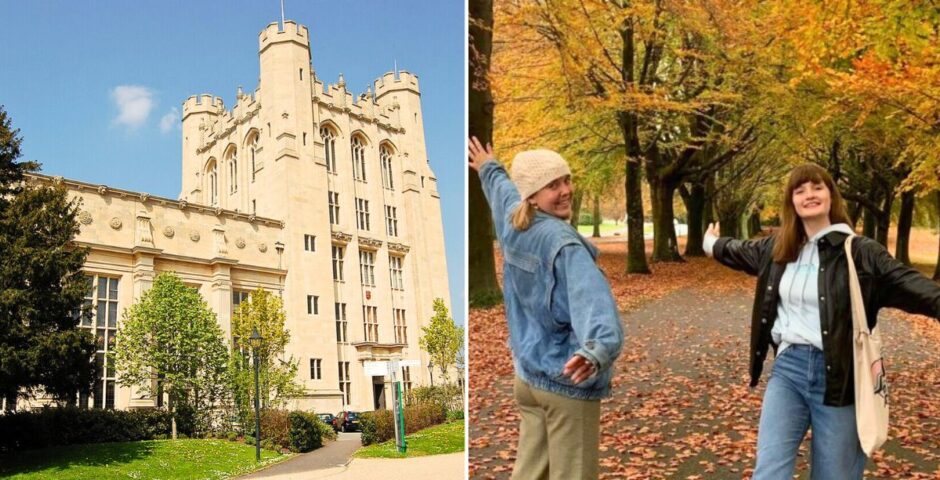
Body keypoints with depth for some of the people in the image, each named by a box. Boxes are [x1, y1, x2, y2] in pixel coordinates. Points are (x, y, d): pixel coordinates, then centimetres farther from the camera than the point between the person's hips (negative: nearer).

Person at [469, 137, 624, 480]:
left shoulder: (512, 221, 3)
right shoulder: (565, 244, -20)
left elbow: (502, 189, 27)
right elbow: (591, 297, -39)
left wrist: (489, 168, 48)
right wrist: (598, 350, -54)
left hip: (527, 373, 8)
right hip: (566, 379, -8)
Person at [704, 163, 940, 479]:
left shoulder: (860, 252, -5)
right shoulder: (776, 248, 9)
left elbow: (910, 285, -14)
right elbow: (739, 251, 29)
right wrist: (713, 245, 48)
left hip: (839, 376, -3)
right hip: (787, 369, 3)